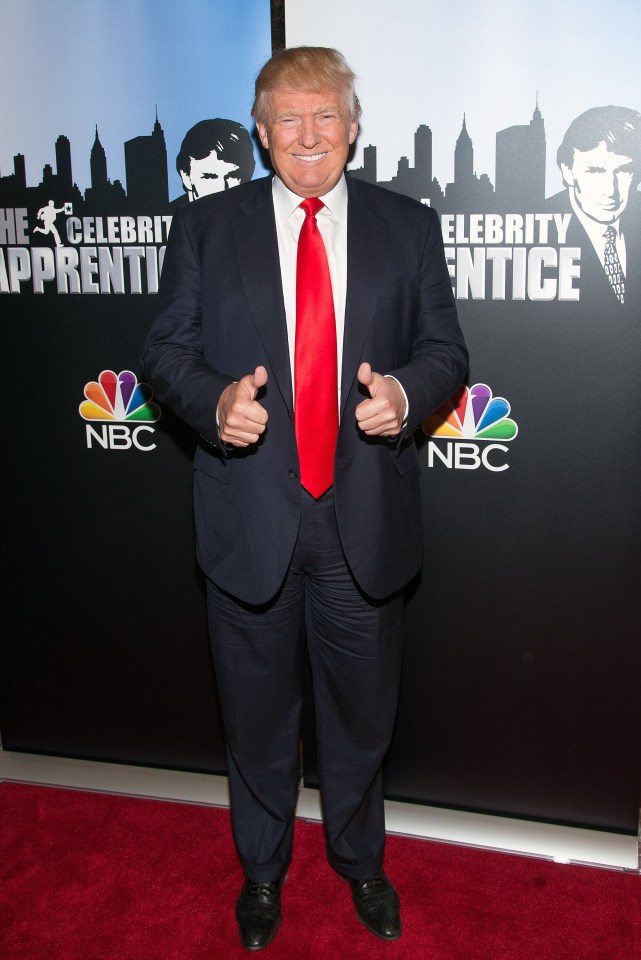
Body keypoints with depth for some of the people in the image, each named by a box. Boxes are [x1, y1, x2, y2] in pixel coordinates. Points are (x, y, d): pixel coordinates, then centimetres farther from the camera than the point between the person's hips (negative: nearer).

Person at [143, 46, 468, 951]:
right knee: (258, 710, 16)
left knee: (363, 709, 17)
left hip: (366, 517, 1)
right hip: (249, 515, 0)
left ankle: (361, 862, 45)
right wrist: (214, 401, -20)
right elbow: (166, 350, 2)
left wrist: (406, 390, -18)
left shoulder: (409, 226, 4)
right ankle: (262, 869, 43)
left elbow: (446, 348, 4)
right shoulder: (205, 227, 3)